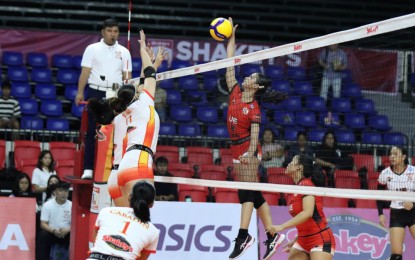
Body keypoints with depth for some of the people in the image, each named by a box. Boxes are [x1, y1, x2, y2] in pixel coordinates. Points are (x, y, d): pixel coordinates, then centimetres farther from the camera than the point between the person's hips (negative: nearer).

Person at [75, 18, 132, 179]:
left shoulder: (124, 52, 10)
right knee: (91, 131, -2)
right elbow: (85, 72, 1)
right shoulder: (92, 49, 5)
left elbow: (127, 76, 9)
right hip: (95, 93, -2)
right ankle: (88, 168, -1)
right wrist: (80, 92, -8)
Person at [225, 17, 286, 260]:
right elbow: (230, 65, 12)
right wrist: (231, 38, 11)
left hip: (248, 150, -7)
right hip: (237, 150, 7)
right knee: (254, 194, 7)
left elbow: (255, 132, -18)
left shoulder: (254, 108, -9)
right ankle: (273, 234, 9)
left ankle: (243, 235, -21)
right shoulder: (236, 93, 9)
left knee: (247, 193, -13)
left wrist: (251, 153, -34)